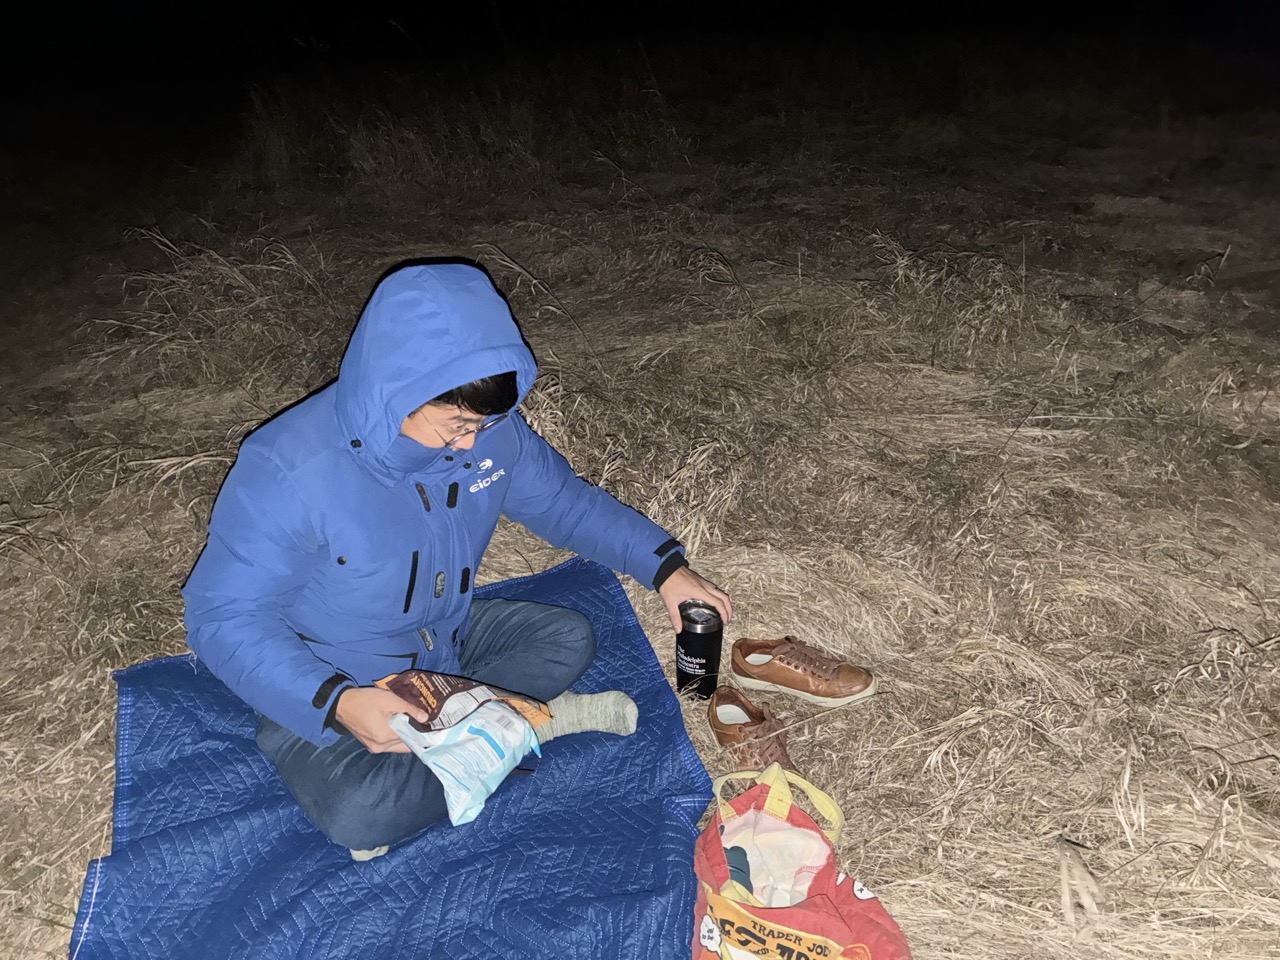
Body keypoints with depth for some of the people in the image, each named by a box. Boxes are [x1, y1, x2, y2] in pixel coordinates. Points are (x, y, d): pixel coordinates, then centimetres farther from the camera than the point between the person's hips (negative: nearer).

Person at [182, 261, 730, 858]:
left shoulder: (490, 431, -13)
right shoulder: (287, 472, -30)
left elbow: (564, 500, 1)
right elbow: (224, 618, -26)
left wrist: (664, 566, -11)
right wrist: (337, 703, -40)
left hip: (444, 642, 6)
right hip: (319, 688, -5)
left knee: (569, 639, -2)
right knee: (359, 812, -30)